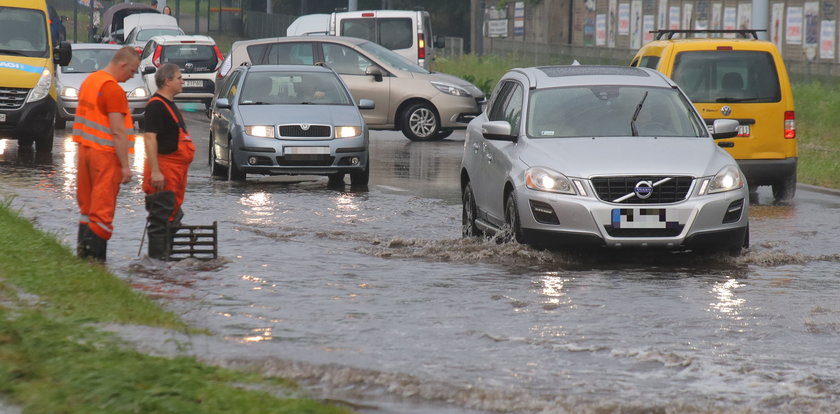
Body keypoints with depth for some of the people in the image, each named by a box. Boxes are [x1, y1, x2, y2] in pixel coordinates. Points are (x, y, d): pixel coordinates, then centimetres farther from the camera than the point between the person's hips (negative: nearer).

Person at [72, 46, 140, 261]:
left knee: (86, 206, 15)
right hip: (105, 155, -8)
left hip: (85, 149, 8)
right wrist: (125, 166, -17)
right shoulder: (113, 90, -17)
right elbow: (118, 132, -19)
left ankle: (82, 250, 16)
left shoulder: (89, 80, 11)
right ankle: (95, 257, -4)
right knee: (103, 210, -3)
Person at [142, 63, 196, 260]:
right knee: (161, 216, -8)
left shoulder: (169, 104, 19)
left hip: (177, 168, 11)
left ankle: (168, 253, 20)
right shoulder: (156, 105, -14)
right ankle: (157, 255, -7)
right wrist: (155, 171, -27)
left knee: (173, 214, 14)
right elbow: (149, 138, -21)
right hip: (164, 169, -11)